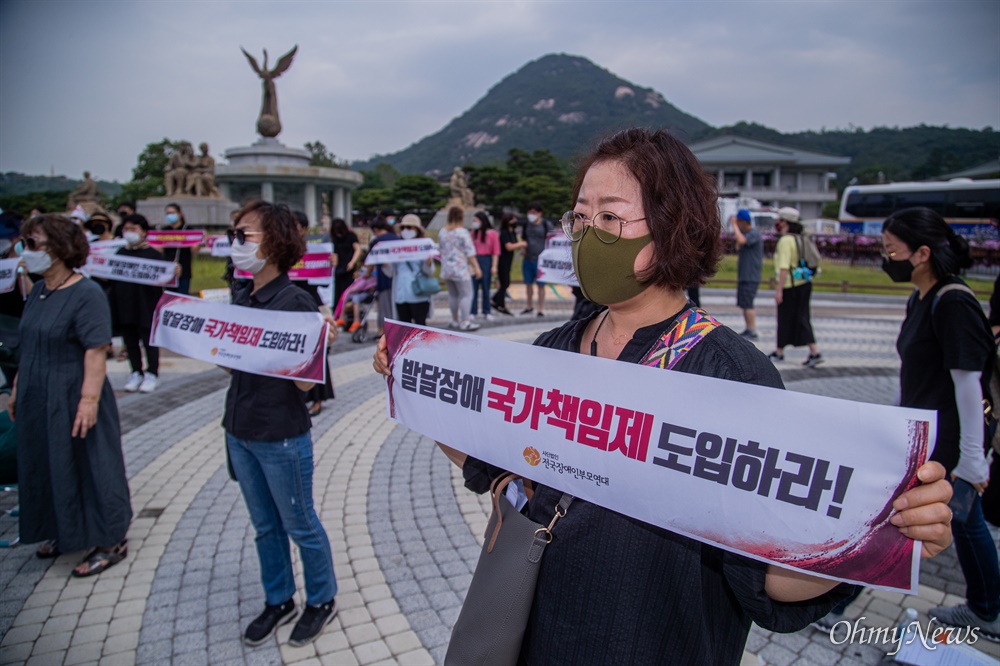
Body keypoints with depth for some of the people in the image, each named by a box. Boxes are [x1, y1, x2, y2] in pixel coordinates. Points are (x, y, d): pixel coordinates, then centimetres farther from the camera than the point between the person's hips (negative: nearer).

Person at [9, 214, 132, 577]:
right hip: (38, 400, 9)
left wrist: (89, 399, -27)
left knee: (89, 467, 1)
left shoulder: (86, 294, -17)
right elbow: (29, 347, 17)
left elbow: (96, 352, -23)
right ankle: (63, 532, 36)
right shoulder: (38, 291, 9)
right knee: (48, 466, 18)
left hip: (72, 400, -9)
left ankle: (110, 542, 15)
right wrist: (17, 389, 18)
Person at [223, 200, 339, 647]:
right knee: (264, 525, 22)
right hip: (239, 432, 8)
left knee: (299, 525, 11)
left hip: (282, 437, -7)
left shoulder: (296, 303, -19)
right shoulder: (240, 299, 4)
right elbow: (230, 363, 12)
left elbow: (304, 382, -19)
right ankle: (278, 601, 41)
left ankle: (321, 600, 34)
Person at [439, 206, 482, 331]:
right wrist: (476, 267, -8)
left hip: (446, 269, 7)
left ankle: (455, 320, 23)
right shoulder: (462, 232, -11)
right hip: (460, 269, -7)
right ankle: (465, 322, -3)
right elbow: (470, 252, -12)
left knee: (453, 295, 15)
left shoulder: (442, 232, 7)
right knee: (466, 295, -1)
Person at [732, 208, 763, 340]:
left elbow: (741, 240, -30)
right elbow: (738, 247, 19)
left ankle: (753, 332, -9)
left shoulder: (754, 233, -13)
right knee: (744, 304, 13)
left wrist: (734, 225, -19)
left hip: (751, 276, -10)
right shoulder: (746, 234, 17)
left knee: (747, 304, -12)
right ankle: (747, 329, 20)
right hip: (743, 275, 10)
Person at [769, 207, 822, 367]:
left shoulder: (786, 240, -15)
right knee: (802, 319, 9)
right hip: (804, 283, 8)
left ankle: (779, 352, 18)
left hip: (790, 286, -8)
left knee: (785, 319, 5)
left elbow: (784, 267, -21)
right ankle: (815, 352, 4)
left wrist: (779, 289, -19)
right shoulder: (799, 238, 12)